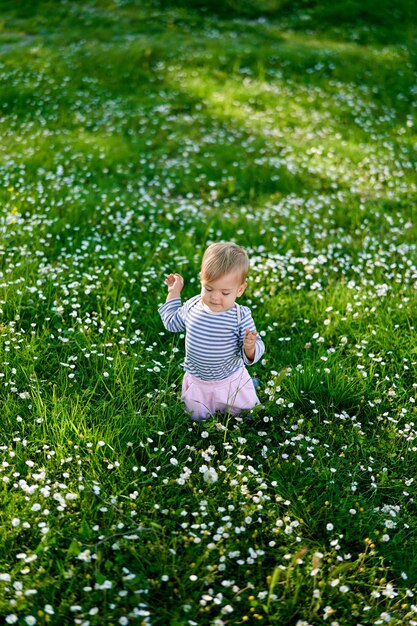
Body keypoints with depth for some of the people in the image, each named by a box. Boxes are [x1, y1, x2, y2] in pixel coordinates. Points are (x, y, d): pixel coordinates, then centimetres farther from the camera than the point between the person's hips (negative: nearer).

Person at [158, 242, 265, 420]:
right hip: (196, 383, 3)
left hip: (231, 381, -3)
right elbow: (172, 323, 11)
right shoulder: (192, 306, -10)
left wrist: (250, 347, -41)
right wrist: (174, 293, 7)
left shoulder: (241, 316, -22)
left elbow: (257, 349, -18)